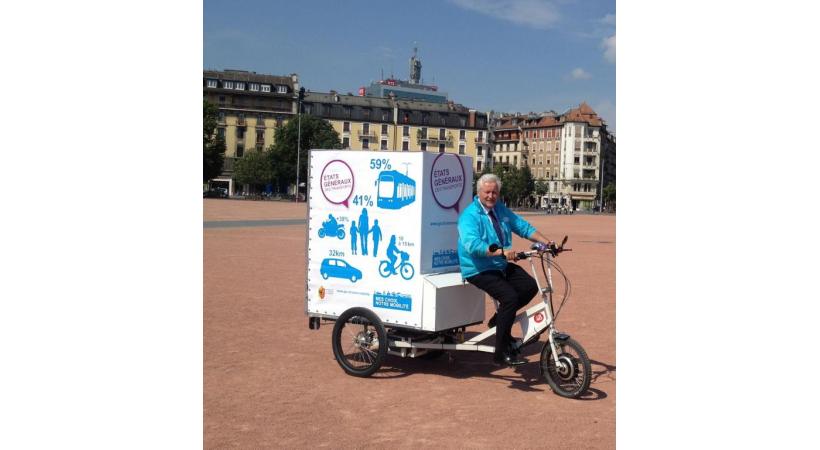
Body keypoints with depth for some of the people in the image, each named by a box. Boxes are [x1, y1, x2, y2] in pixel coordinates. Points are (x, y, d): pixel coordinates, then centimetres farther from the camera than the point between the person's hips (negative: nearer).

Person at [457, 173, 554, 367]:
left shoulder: (501, 210, 10)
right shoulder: (469, 216, -15)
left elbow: (524, 227, 11)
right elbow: (472, 245, -29)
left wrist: (547, 242, -2)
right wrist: (501, 252, -37)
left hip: (502, 266, 8)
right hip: (479, 271, -8)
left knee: (530, 286, -8)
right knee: (510, 296, -24)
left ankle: (500, 320, 12)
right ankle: (502, 353, -16)